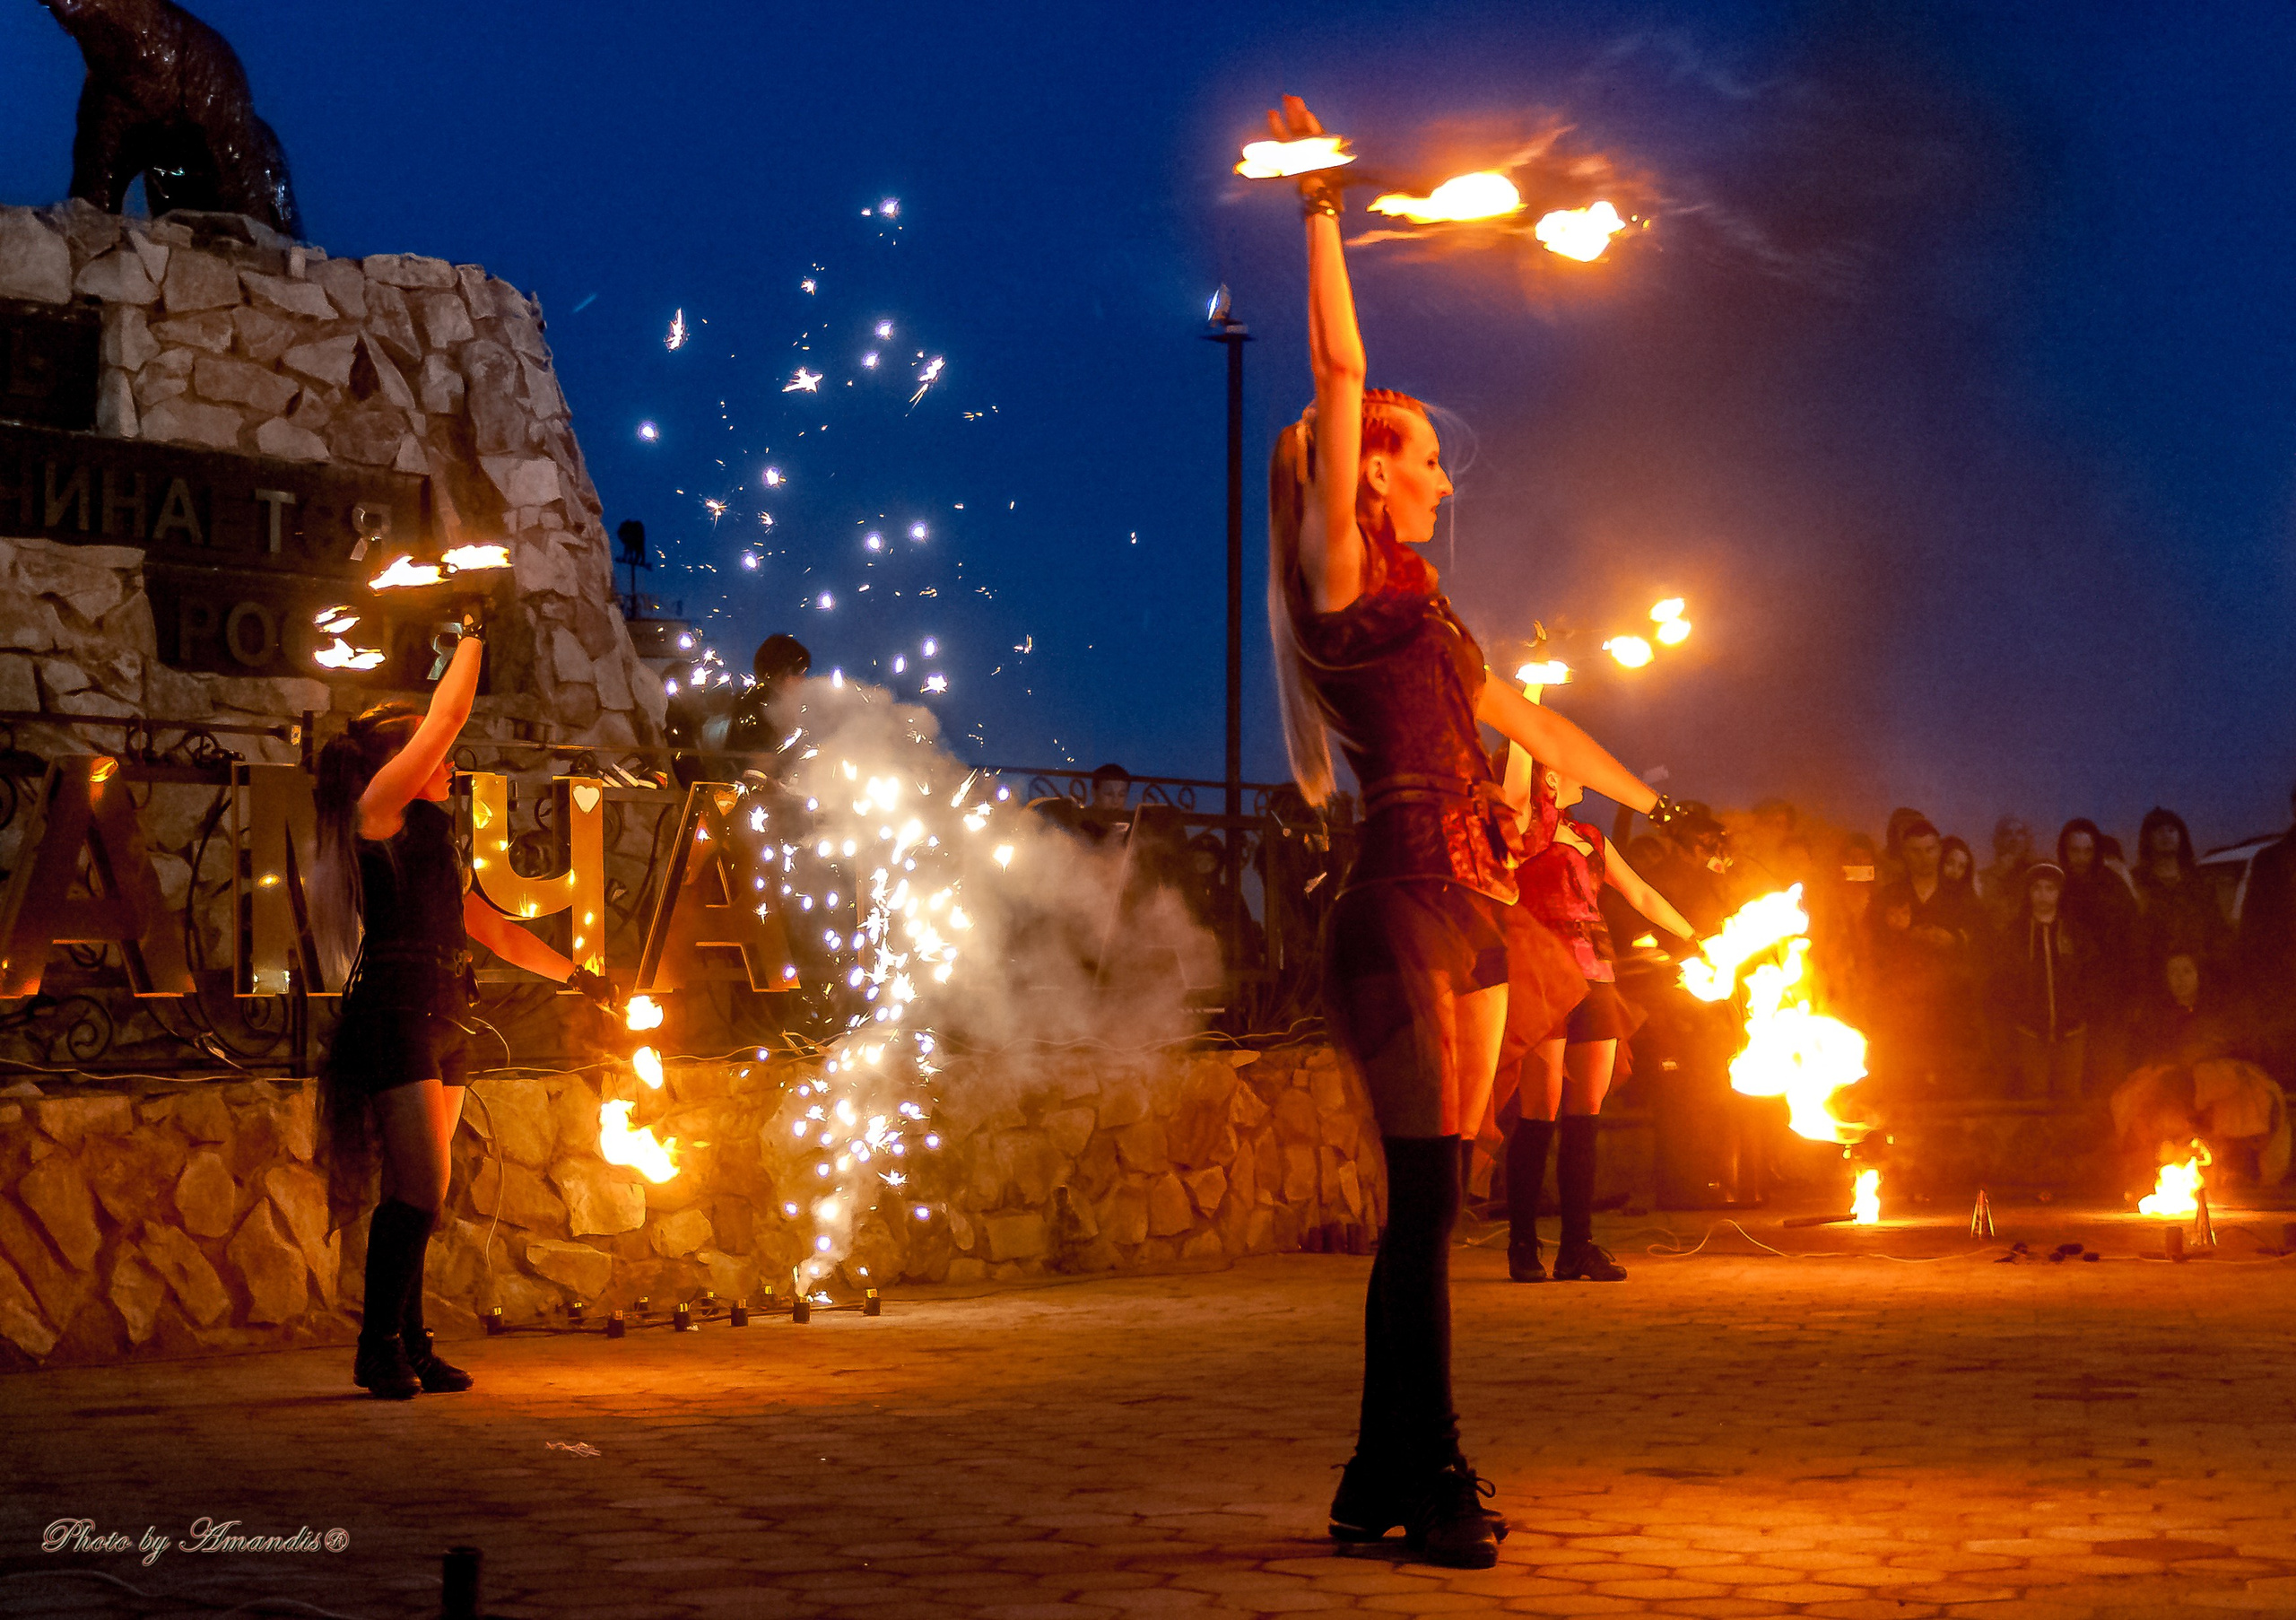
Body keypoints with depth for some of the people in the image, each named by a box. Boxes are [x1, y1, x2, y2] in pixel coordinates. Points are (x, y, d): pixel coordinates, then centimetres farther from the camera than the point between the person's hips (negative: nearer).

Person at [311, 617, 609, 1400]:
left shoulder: (427, 842, 24)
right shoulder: (379, 811, -1)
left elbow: (493, 930, 29)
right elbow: (445, 717, -6)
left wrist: (574, 971, 30)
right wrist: (472, 635, 6)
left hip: (437, 1026, 9)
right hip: (394, 1016, -9)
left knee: (419, 1190, 6)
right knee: (421, 1186, -14)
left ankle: (407, 1347, 9)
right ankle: (380, 1345, -8)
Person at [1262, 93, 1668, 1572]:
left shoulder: (1416, 608, 22)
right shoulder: (1344, 583, -2)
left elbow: (1526, 722, 32)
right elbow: (1339, 369, -9)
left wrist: (1652, 804, 37)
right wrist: (1323, 208, -7)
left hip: (1464, 917, 9)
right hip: (1403, 910, -9)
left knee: (1430, 1202, 8)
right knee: (1426, 1195, -9)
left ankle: (1387, 1480, 13)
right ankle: (1426, 1482, -5)